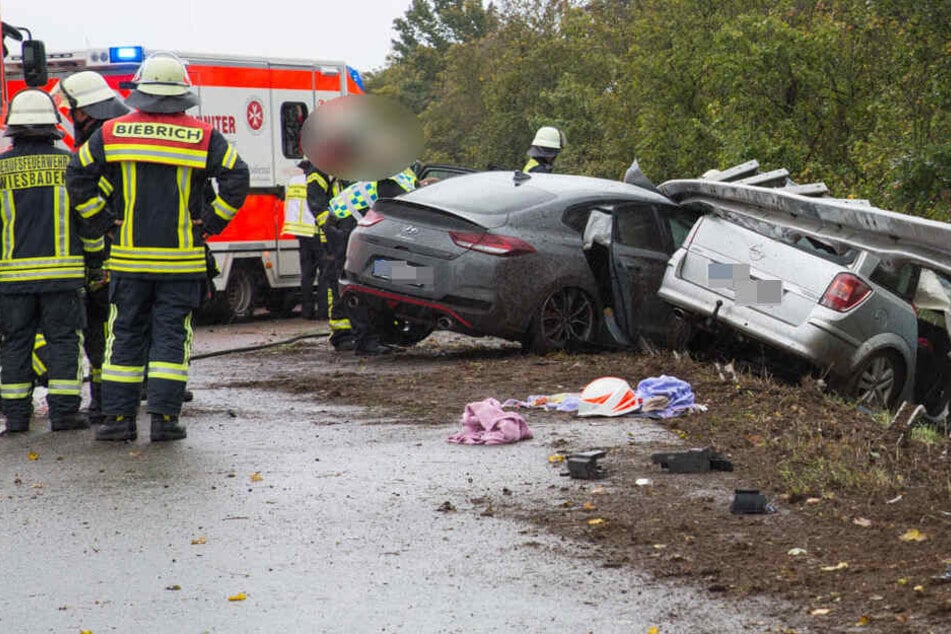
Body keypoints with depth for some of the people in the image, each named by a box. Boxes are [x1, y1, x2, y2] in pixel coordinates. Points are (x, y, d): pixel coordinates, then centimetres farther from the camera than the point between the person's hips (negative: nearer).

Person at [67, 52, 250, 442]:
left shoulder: (113, 132, 2)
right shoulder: (203, 136, -2)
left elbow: (78, 176, 5)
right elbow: (237, 179, -7)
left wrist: (99, 218, 12)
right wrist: (210, 223, 0)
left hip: (129, 257, 1)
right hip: (182, 259, -1)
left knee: (125, 336, 9)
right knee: (171, 335, 4)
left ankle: (119, 417, 7)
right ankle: (164, 417, -1)